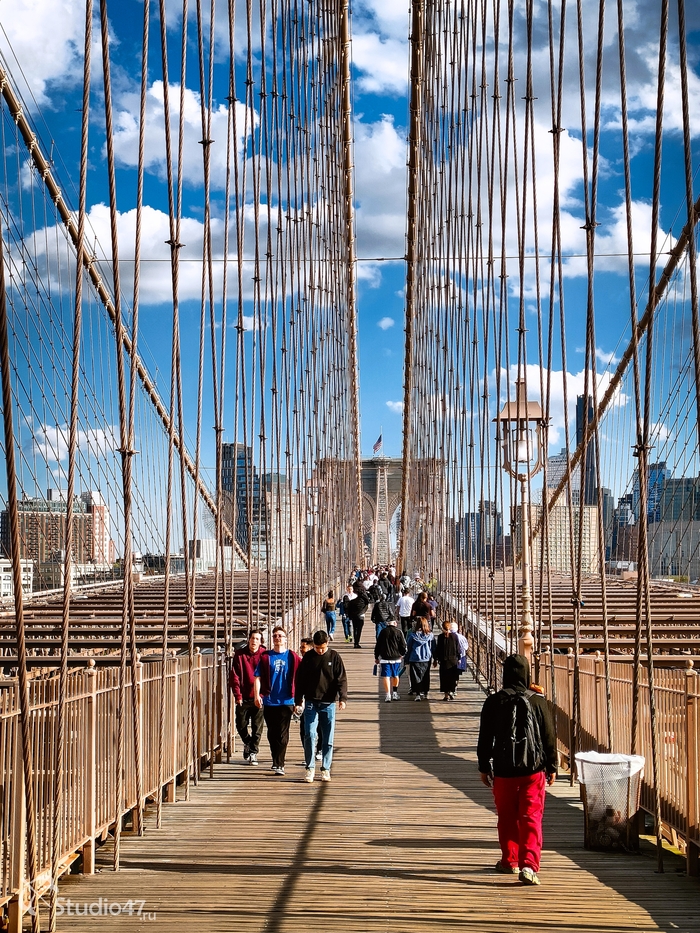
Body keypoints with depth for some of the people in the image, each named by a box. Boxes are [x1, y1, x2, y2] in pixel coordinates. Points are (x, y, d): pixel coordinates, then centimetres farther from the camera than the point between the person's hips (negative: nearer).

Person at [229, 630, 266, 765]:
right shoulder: (239, 654, 1)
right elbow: (234, 676, 0)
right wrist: (237, 695, -7)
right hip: (243, 698, 2)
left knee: (257, 727, 1)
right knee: (241, 726, 10)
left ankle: (253, 752, 13)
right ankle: (247, 743, 36)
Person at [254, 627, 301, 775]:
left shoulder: (293, 657, 2)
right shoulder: (265, 657, 5)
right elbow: (258, 677, 5)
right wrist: (257, 695, -6)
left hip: (286, 701, -2)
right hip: (269, 701, 2)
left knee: (282, 735, -5)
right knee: (272, 734, 10)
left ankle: (279, 764, -3)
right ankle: (277, 761, 24)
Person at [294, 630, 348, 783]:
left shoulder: (334, 657, 1)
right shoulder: (308, 657, 5)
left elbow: (341, 679, -3)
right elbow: (300, 680, 9)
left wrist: (343, 698, -15)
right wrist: (298, 700, 6)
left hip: (328, 703, 0)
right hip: (311, 703, 0)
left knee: (328, 738, 4)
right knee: (310, 735, -9)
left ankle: (325, 769, 13)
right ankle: (310, 767, 0)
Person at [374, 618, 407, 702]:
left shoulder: (383, 632, 4)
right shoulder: (398, 632, -2)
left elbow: (377, 645, 6)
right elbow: (403, 645, -3)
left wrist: (376, 657, 14)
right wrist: (402, 654, 15)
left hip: (384, 658, 0)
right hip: (396, 658, 0)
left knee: (386, 676, -2)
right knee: (395, 676, 17)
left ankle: (387, 695, -10)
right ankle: (395, 693, 25)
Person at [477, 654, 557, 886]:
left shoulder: (493, 702, -2)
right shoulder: (537, 701, -4)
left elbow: (485, 738, 3)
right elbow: (549, 736, 1)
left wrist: (484, 767, 14)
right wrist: (551, 767, 11)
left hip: (503, 770, 1)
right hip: (533, 770, -1)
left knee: (507, 817, 16)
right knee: (531, 818, -1)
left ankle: (509, 860, 27)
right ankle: (529, 865, -14)